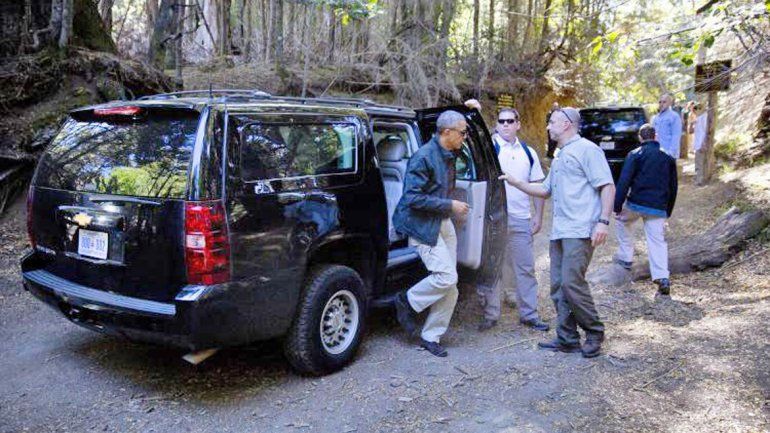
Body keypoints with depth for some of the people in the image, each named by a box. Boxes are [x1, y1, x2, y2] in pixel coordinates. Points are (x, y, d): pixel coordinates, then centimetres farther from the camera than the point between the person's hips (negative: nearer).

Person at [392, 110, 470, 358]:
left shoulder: (448, 155, 8)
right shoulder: (423, 157, -18)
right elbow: (413, 197, -22)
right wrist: (450, 205, -19)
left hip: (442, 222, 8)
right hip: (422, 224, -8)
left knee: (449, 286, 6)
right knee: (447, 277, -16)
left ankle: (430, 337, 18)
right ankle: (408, 302, 8)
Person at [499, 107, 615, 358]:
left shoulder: (587, 150, -4)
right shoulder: (558, 158, 23)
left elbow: (607, 187, -10)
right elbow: (545, 190, 30)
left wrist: (603, 221, -20)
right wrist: (515, 182, 21)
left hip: (580, 231, -9)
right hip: (559, 232, 9)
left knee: (571, 282, -13)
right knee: (558, 286, 7)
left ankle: (594, 332, 5)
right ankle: (567, 339, 14)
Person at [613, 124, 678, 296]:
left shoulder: (635, 155, -1)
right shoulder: (668, 157, 13)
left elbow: (624, 181, -9)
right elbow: (673, 187, 18)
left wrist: (617, 205, -6)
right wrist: (668, 210, 25)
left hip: (636, 203, -3)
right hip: (659, 208, 3)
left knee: (621, 221, 25)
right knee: (658, 241, 5)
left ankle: (626, 257, 22)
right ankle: (662, 278, -9)